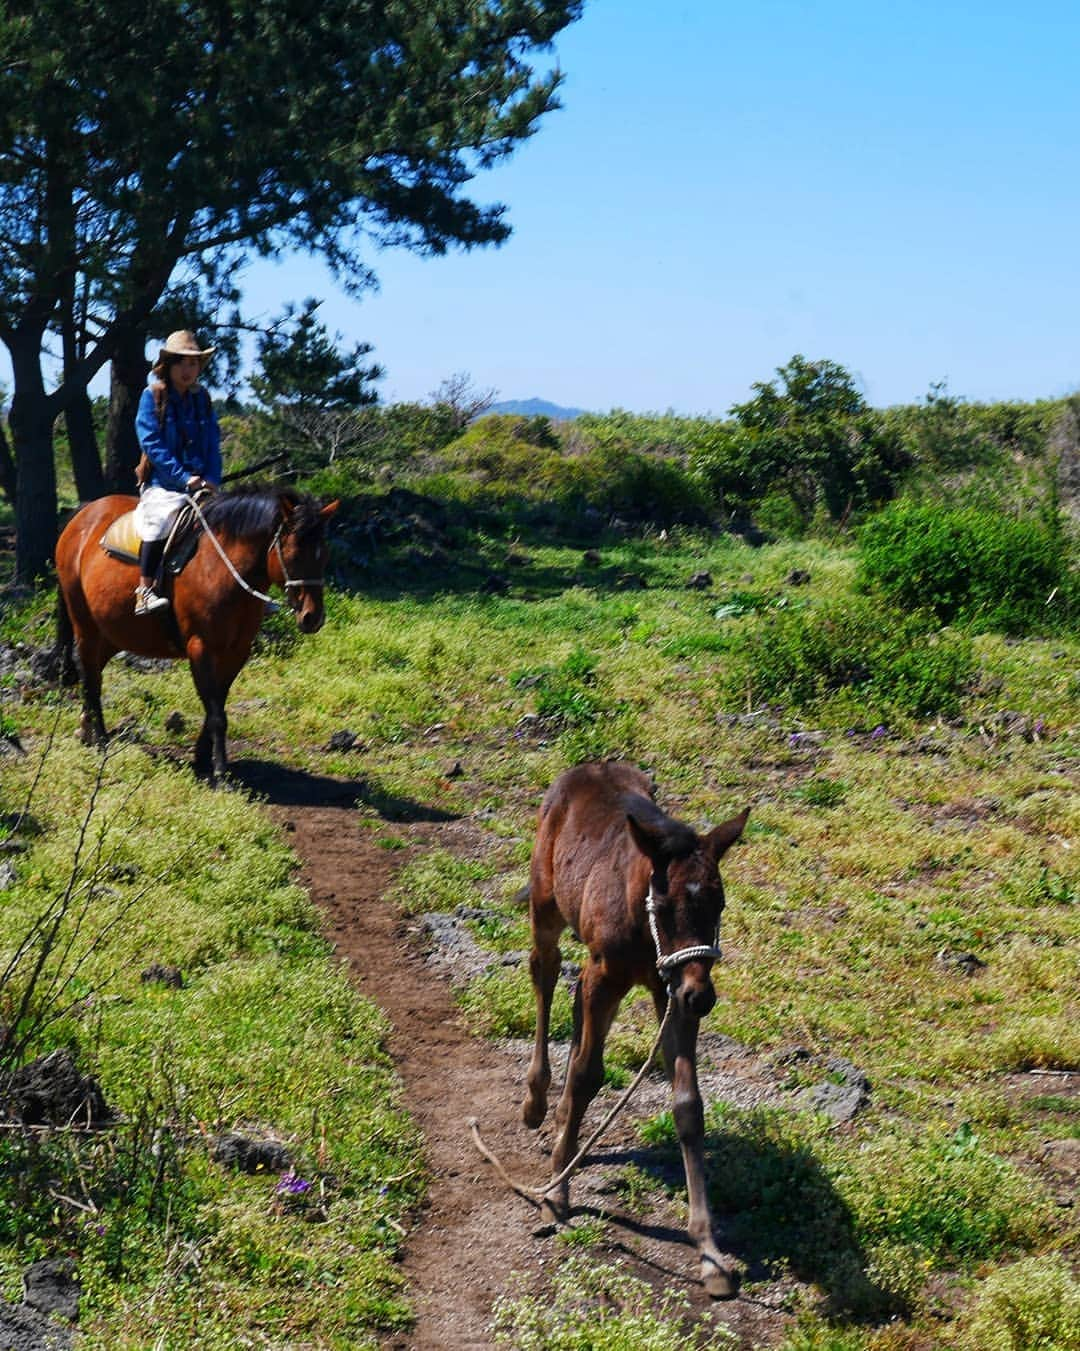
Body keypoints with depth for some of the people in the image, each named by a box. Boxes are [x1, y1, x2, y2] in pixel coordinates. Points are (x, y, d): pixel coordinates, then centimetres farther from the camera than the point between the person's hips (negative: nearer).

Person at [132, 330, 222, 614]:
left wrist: (211, 479, -6)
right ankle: (145, 592, -32)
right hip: (163, 484, -5)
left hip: (200, 483, 5)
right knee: (162, 517, -33)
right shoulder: (152, 396, -1)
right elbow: (152, 444, -10)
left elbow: (213, 444, 11)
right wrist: (183, 477, -17)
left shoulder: (201, 398, 13)